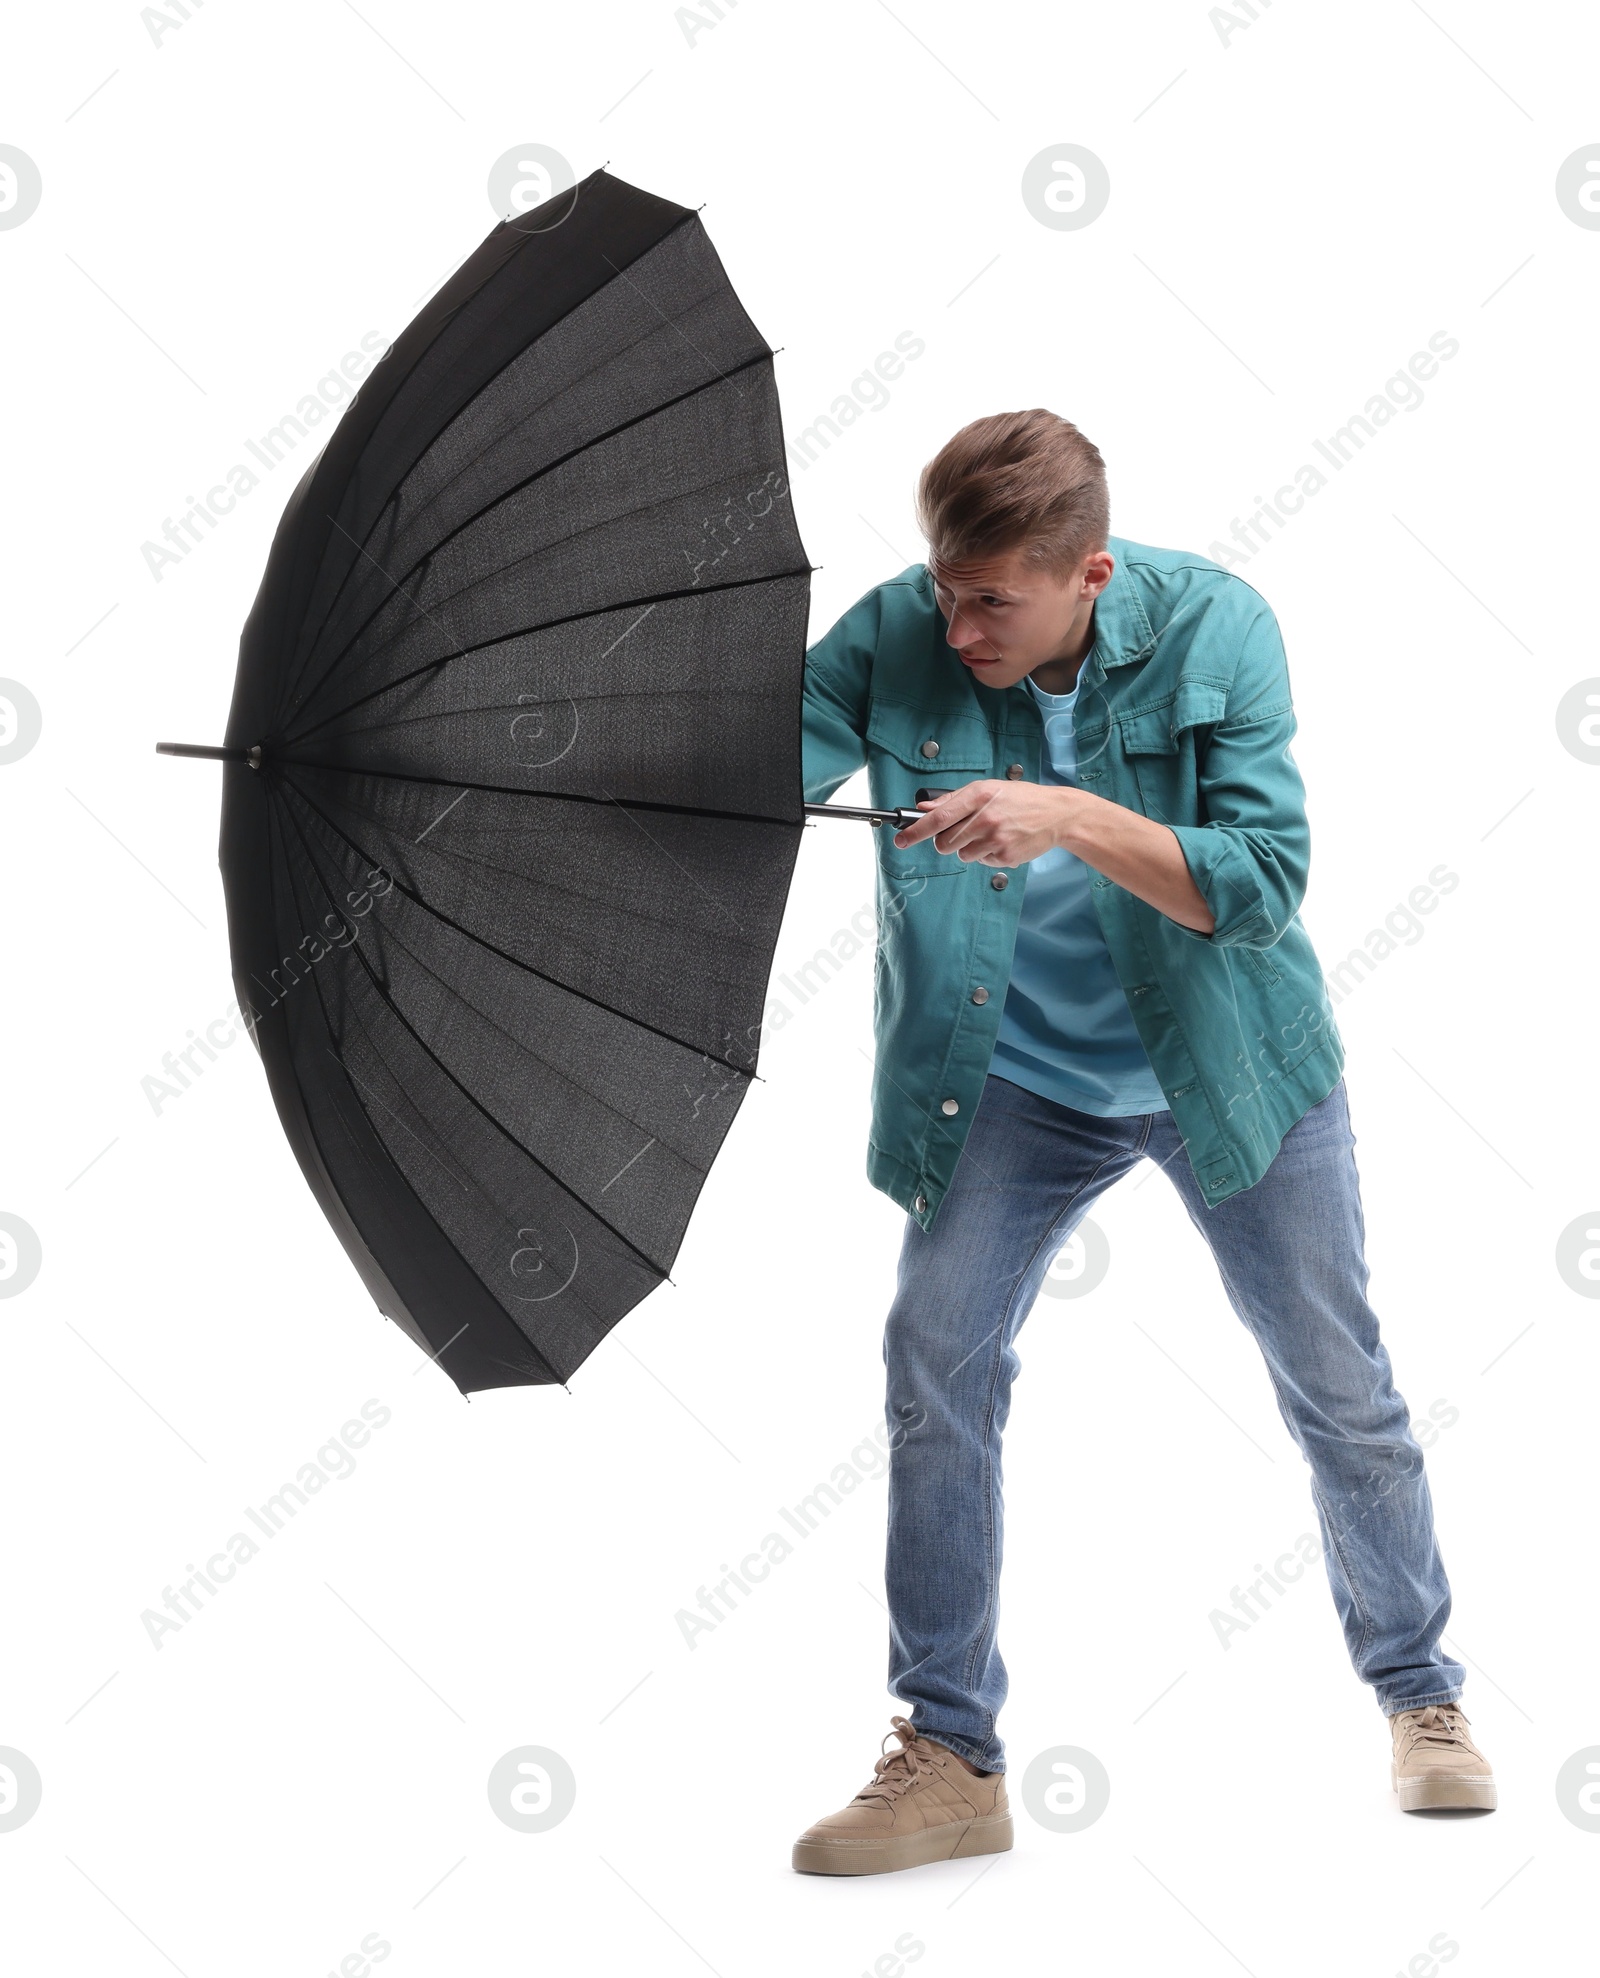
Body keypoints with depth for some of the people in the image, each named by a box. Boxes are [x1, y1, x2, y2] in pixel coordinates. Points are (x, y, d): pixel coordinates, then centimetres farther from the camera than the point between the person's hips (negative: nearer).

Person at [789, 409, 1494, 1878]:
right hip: (1016, 1084, 1)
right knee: (936, 1367, -10)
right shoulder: (894, 639, -16)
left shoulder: (1214, 627, -20)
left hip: (1231, 1068, -1)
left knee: (1339, 1385, 8)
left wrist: (1070, 817, -39)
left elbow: (1262, 882, -27)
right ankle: (951, 1757, 4)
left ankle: (1420, 1694, 31)